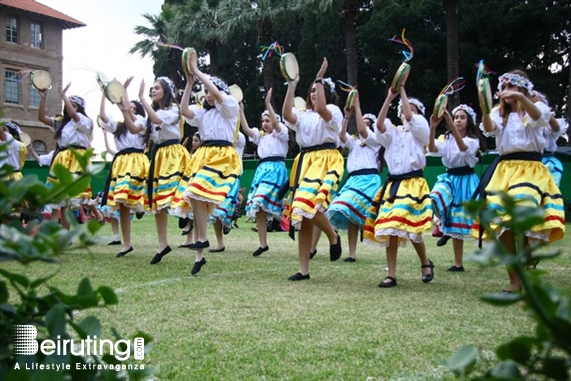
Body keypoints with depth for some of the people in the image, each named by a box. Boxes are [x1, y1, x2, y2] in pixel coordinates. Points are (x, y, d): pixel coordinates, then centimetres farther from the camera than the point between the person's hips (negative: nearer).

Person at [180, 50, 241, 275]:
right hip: (203, 154, 6)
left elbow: (217, 93, -13)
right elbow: (184, 111, 3)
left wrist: (197, 71, -8)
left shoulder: (229, 108, 5)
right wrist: (189, 82, 0)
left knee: (198, 194, -24)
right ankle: (199, 255, 0)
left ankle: (202, 239, -11)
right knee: (196, 198, -2)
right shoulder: (203, 112, 20)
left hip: (222, 156, -6)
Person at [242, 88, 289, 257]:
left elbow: (276, 123, -16)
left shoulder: (281, 133, 4)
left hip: (276, 170, -6)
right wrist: (241, 111, -2)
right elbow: (246, 130, 6)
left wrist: (268, 103, -20)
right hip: (262, 170, 6)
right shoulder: (260, 135, 21)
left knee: (265, 203, -23)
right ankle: (262, 243, 3)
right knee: (258, 206, -1)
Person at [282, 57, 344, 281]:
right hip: (304, 161, 6)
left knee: (310, 205, -28)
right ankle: (304, 269, 7)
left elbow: (321, 109, -20)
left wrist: (319, 79, -17)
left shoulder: (333, 111, 4)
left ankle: (333, 236, 3)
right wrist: (292, 85, -3)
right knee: (301, 213, 2)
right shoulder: (303, 115, 19)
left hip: (326, 161, -6)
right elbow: (286, 115, -3)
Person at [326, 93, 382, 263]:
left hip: (368, 179, -6)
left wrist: (357, 106, -11)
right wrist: (347, 116, -2)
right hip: (353, 179, 6)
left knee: (354, 212, -18)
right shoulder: (354, 141, 23)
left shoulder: (375, 139, 5)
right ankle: (352, 253, 0)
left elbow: (362, 131, -14)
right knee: (349, 215, -2)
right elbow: (342, 137, 3)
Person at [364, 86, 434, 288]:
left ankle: (426, 263, 15)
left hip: (412, 184, -4)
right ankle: (391, 275, 3)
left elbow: (410, 118, -13)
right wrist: (389, 98, -5)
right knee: (389, 230, -2)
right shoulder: (393, 133, 15)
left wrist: (403, 90, -6)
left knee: (410, 228, -12)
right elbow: (379, 124, -5)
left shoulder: (420, 130, 6)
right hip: (393, 184, 4)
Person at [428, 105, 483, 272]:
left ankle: (458, 263, 10)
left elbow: (463, 147, -30)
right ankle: (445, 227, -1)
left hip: (465, 181, -3)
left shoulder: (473, 140, -5)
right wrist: (433, 128, -31)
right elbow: (432, 149, -15)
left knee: (458, 221, -1)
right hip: (449, 178, 3)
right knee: (435, 199, -30)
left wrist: (451, 124, -41)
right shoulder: (446, 138, 6)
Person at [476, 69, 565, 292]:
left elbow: (540, 117, -18)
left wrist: (520, 97, -35)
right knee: (502, 224, -4)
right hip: (503, 170, 4)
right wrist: (484, 109, -27)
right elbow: (490, 129, -6)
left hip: (530, 169, -4)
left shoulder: (534, 108, 8)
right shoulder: (499, 112, 17)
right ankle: (514, 281, 5)